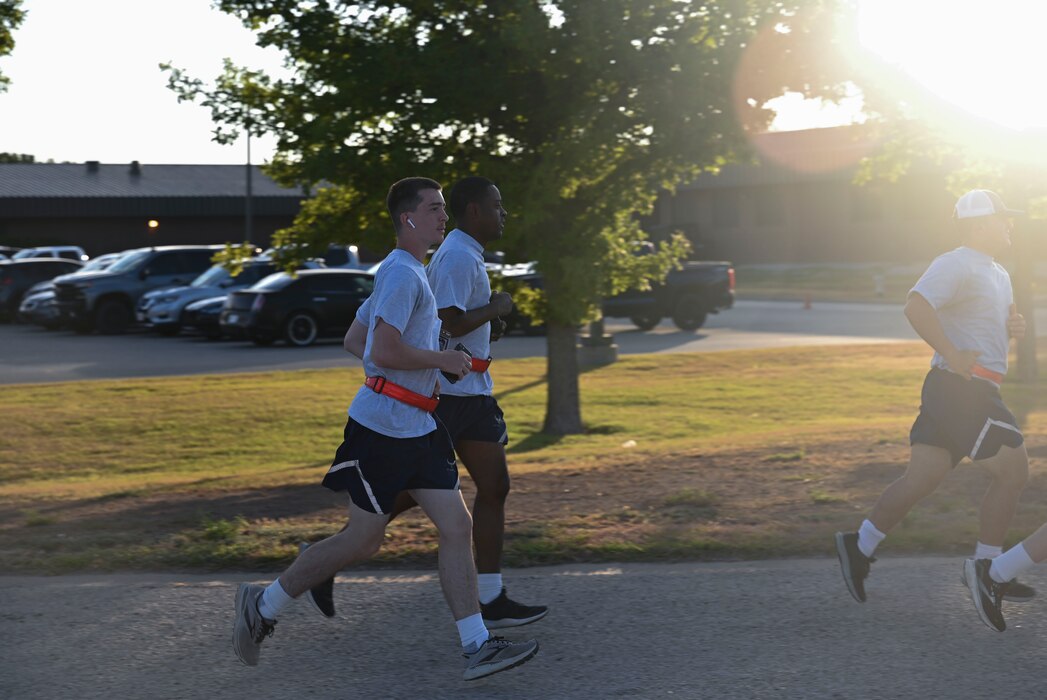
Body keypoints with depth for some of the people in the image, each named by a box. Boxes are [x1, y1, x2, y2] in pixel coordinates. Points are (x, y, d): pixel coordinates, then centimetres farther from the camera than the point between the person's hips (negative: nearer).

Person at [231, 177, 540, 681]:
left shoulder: (412, 272, 18)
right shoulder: (402, 273, -14)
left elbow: (357, 341, 24)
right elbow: (385, 352, -24)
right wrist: (443, 360, -12)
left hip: (418, 429, 10)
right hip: (382, 426, -10)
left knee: (457, 526, 1)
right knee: (363, 540, 0)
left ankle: (477, 648, 2)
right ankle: (262, 605, 17)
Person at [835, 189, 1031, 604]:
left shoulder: (997, 274, 20)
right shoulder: (956, 265, -12)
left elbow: (992, 324, 33)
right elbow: (916, 308, -26)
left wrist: (1014, 327, 10)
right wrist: (953, 355, -26)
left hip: (972, 392, 10)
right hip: (960, 388, -10)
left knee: (921, 478, 7)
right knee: (1013, 469, -4)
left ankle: (859, 546, 11)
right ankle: (986, 569, 3)